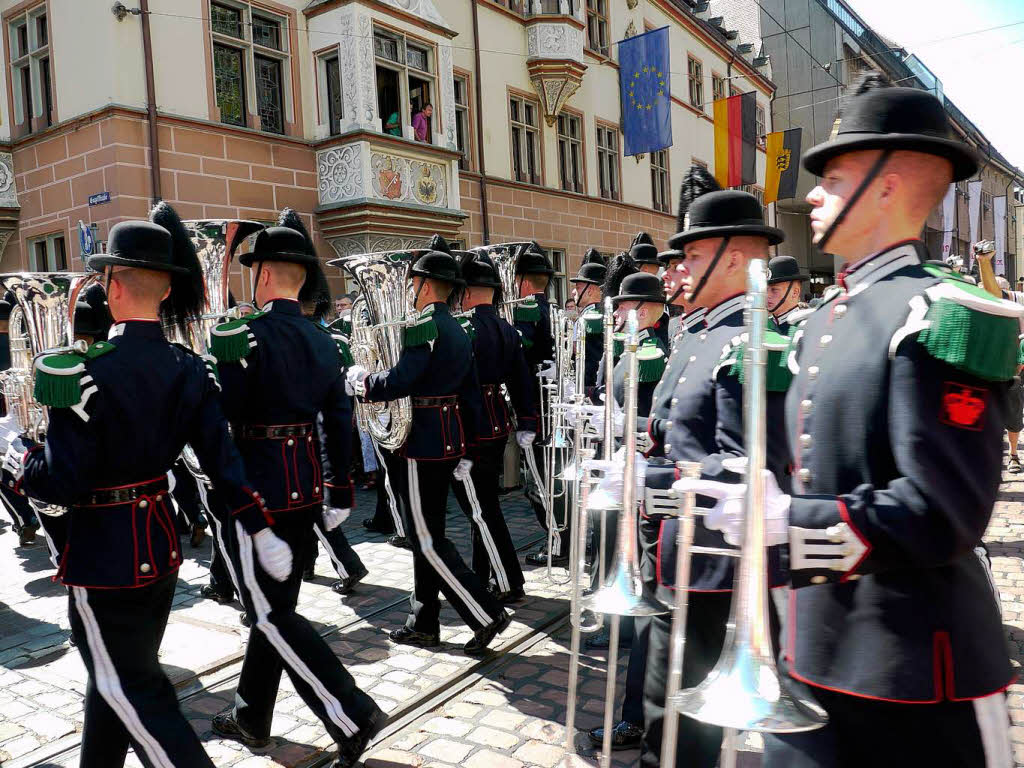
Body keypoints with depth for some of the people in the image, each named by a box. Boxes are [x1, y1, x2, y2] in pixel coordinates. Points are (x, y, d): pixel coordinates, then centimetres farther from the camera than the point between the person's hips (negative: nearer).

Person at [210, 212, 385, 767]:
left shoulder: (242, 336, -15)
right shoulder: (322, 341, 7)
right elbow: (340, 421, 8)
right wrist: (339, 492, 14)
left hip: (254, 490, -8)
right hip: (305, 488, 8)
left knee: (272, 615, 2)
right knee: (276, 605, 18)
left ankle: (352, 716, 1)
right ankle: (251, 717, 35)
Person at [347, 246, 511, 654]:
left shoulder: (424, 326, -14)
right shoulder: (459, 331, 14)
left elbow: (399, 381, -25)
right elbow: (472, 396, 15)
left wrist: (361, 380, -5)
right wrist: (467, 452, 19)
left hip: (424, 444, -9)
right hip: (450, 442, 9)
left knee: (427, 539, -2)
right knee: (427, 533, 16)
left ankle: (486, 614, 0)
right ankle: (423, 623, 25)